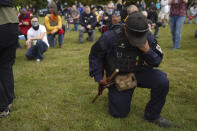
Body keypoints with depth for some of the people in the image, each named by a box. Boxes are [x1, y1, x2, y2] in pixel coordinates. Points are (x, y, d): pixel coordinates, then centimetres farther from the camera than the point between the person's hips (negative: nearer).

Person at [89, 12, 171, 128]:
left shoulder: (148, 37, -14)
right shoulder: (110, 37, -23)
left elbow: (157, 60, -7)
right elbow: (95, 55, -6)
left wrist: (147, 50, -28)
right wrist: (99, 77, -4)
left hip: (138, 72, 2)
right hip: (118, 77, -2)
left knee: (162, 81, -25)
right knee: (119, 113, 2)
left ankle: (152, 115, -2)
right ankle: (114, 93, 35)